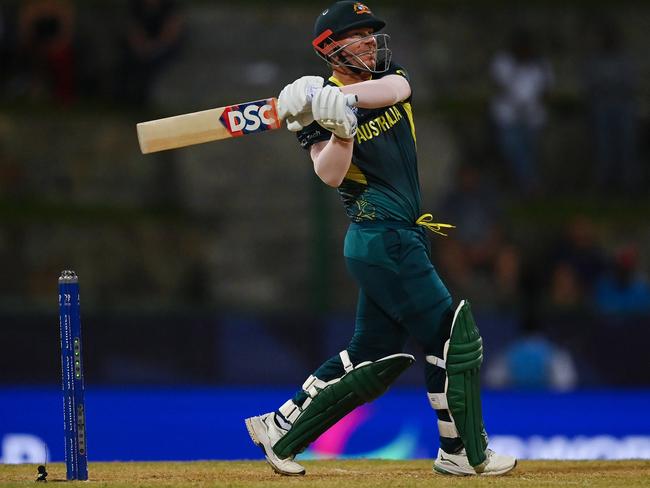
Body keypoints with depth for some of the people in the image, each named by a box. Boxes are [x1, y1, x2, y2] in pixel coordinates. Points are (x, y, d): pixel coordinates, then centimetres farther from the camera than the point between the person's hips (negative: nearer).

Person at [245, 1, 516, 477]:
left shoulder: (389, 78, 11)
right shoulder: (323, 105, -7)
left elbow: (396, 88, -15)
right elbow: (330, 175, -20)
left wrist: (338, 96, -28)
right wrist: (341, 126, -35)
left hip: (400, 238, 8)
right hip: (384, 237, -8)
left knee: (373, 357, 11)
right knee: (454, 335, -6)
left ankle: (280, 429, 16)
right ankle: (463, 453, 5)